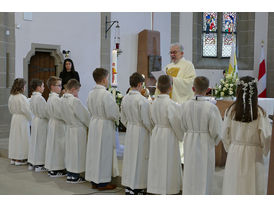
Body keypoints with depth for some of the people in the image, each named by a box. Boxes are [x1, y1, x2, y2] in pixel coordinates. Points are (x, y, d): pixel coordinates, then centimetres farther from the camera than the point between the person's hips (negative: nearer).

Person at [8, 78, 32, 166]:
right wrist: (31, 119, -1)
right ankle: (20, 159, 7)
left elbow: (11, 109, 12)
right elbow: (27, 110, -16)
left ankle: (13, 158, 22)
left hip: (14, 118, 8)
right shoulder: (22, 98, -20)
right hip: (22, 120, -7)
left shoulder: (11, 97, 3)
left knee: (14, 138, 14)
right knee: (22, 138, 1)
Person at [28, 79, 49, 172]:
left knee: (34, 141, 14)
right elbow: (45, 112, -18)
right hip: (41, 122, -9)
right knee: (41, 142, -1)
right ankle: (39, 165, 4)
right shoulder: (40, 98, -20)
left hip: (35, 120, 9)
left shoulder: (32, 97, 8)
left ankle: (32, 163, 21)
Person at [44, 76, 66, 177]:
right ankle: (55, 170, 2)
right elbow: (60, 114, -22)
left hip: (52, 122, 10)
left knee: (52, 145, 14)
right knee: (58, 146, -4)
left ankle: (51, 168, 21)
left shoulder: (50, 98, 12)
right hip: (58, 124, -10)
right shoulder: (56, 99, -19)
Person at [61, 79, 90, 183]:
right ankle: (74, 177, 9)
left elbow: (65, 116, 10)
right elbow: (84, 116, -15)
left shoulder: (63, 99, 2)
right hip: (78, 129, -8)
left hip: (69, 127, 8)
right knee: (77, 152, 2)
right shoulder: (75, 101, -22)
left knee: (70, 151, 15)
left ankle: (69, 174, 22)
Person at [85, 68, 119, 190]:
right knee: (104, 153, 1)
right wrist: (117, 118, 1)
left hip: (93, 123, 7)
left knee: (94, 152, 13)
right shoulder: (106, 94, -20)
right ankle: (102, 182, 8)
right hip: (105, 125, -7)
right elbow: (112, 113, -18)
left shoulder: (91, 93, 3)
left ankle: (93, 180, 22)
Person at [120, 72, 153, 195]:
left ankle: (128, 187, 21)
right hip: (141, 132, -7)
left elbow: (123, 119, 10)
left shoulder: (125, 99, 2)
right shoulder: (142, 100, -19)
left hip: (129, 131, 7)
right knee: (140, 159, 3)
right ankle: (138, 188, 10)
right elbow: (146, 121, -17)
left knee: (129, 158, 13)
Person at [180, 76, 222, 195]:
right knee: (204, 175, 10)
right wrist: (215, 142, 8)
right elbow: (216, 131, -12)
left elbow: (183, 127, 2)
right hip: (206, 145, -3)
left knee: (190, 174, 17)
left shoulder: (185, 105, -9)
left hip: (190, 145, 3)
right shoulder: (211, 107, -19)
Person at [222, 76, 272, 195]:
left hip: (234, 153, 2)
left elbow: (225, 135, -1)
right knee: (253, 187, 8)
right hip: (254, 155, -2)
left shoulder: (231, 111, -7)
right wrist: (265, 151, 10)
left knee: (234, 187, 11)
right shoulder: (259, 112, -12)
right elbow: (266, 136, -8)